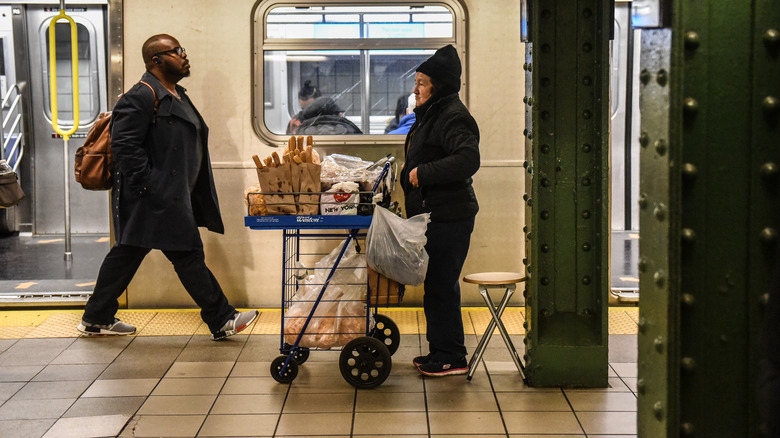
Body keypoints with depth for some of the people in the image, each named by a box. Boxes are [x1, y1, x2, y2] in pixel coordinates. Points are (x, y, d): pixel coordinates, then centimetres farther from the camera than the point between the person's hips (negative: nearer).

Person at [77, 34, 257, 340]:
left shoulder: (176, 95, 18)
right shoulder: (141, 97, -15)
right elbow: (124, 145, -21)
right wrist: (148, 185, -22)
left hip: (173, 197, 10)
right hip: (158, 198, -10)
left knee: (128, 253, 14)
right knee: (189, 255, -4)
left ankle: (96, 319, 22)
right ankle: (221, 320, 4)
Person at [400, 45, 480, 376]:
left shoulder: (453, 117, -15)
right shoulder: (431, 115, 18)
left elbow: (468, 159, -30)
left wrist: (423, 172, -24)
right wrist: (411, 173, 16)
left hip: (448, 218, -11)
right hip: (433, 215, 11)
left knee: (441, 286, -7)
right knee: (436, 284, 15)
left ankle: (451, 357, 1)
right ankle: (441, 350, 24)